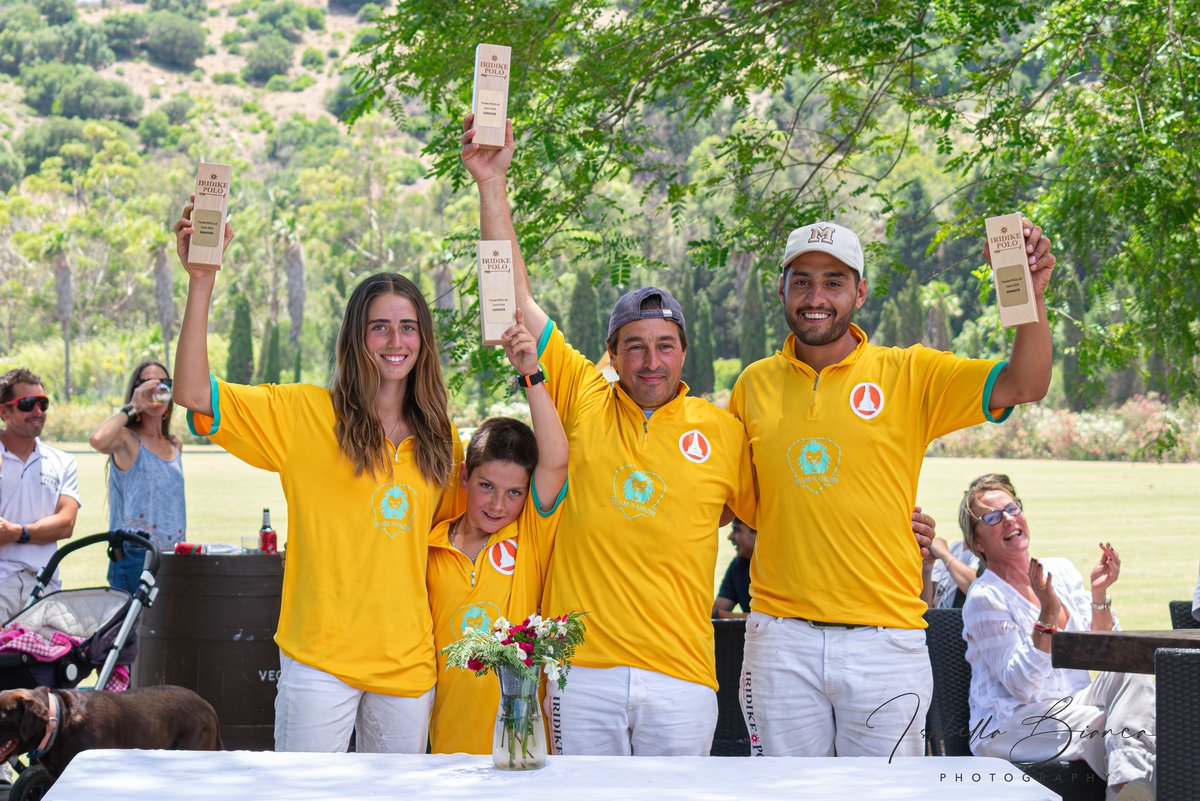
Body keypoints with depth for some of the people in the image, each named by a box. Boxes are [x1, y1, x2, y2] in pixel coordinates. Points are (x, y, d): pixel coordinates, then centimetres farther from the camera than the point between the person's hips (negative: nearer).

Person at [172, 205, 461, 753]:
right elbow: (193, 395, -12)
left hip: (408, 662, 4)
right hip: (320, 660, -4)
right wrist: (201, 281, -19)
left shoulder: (440, 438, 9)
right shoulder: (305, 415, -3)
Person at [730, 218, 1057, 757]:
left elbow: (1025, 385, -10)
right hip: (780, 637, 2)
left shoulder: (910, 375, 0)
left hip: (884, 637, -2)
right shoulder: (754, 385, 8)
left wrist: (1032, 294, -24)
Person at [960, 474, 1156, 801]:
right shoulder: (984, 598, -9)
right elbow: (1021, 686, -17)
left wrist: (1098, 595, -6)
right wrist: (1048, 617, -26)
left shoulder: (1062, 571, 10)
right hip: (1010, 723, -7)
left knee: (1132, 674, -26)